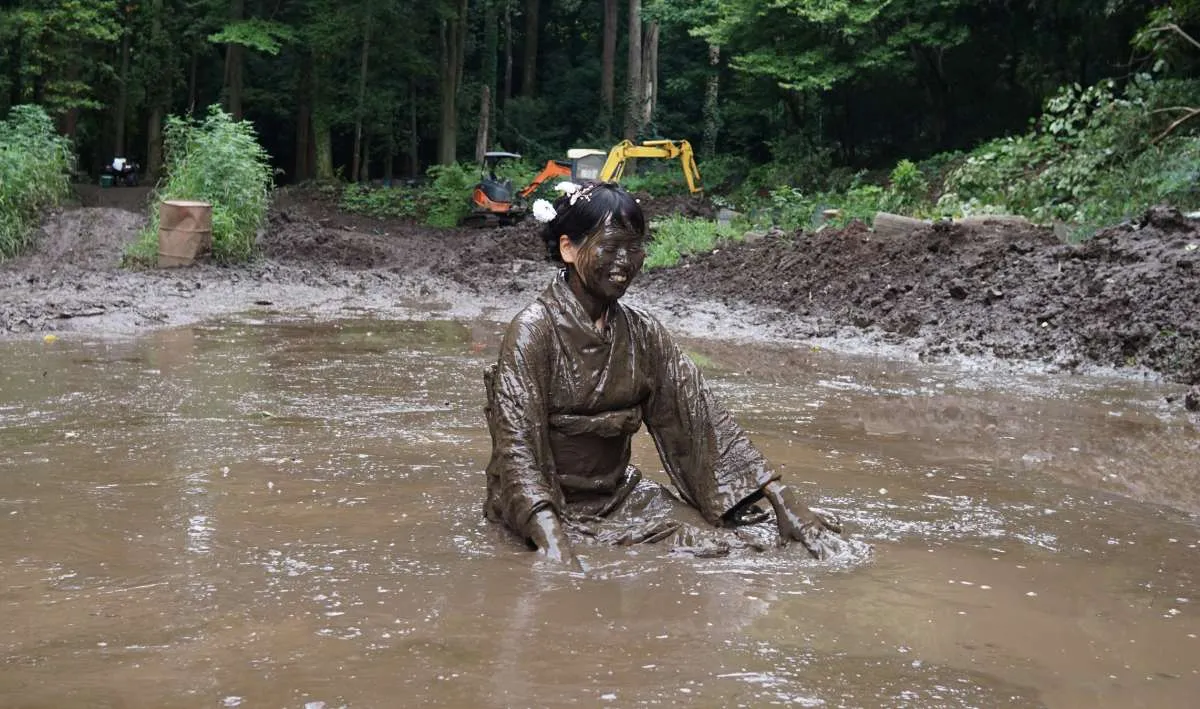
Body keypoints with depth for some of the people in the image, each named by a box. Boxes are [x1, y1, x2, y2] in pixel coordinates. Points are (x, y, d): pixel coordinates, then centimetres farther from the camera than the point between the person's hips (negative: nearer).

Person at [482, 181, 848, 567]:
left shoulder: (643, 333, 3)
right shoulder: (534, 331, -15)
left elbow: (703, 417, -1)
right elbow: (518, 447, -23)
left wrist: (786, 503, -10)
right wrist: (555, 545, -38)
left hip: (620, 495, 5)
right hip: (552, 505, -5)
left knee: (759, 533, -10)